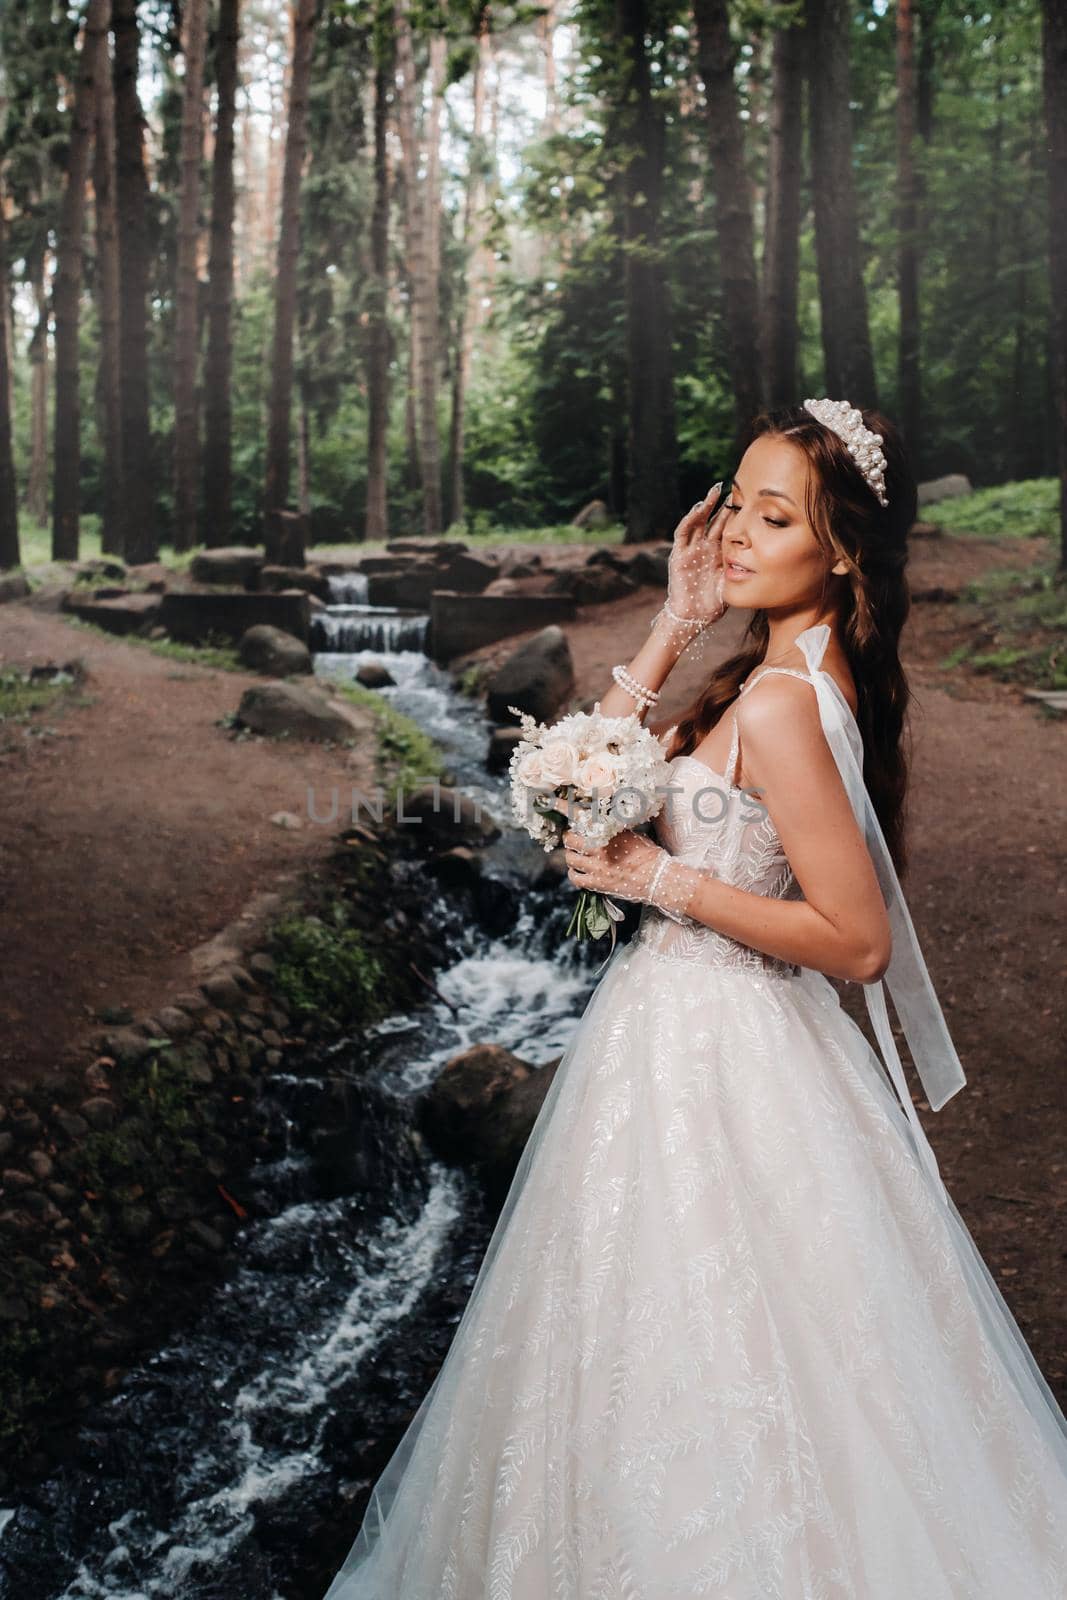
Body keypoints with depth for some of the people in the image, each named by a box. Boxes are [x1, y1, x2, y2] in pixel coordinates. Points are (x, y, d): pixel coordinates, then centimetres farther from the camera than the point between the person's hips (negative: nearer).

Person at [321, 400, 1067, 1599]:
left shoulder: (779, 704, -24)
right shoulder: (789, 671, 4)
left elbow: (857, 940, -23)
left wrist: (663, 881, -19)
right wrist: (679, 619, 1)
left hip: (706, 1055, -10)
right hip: (704, 1033, 10)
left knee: (692, 1349, 9)